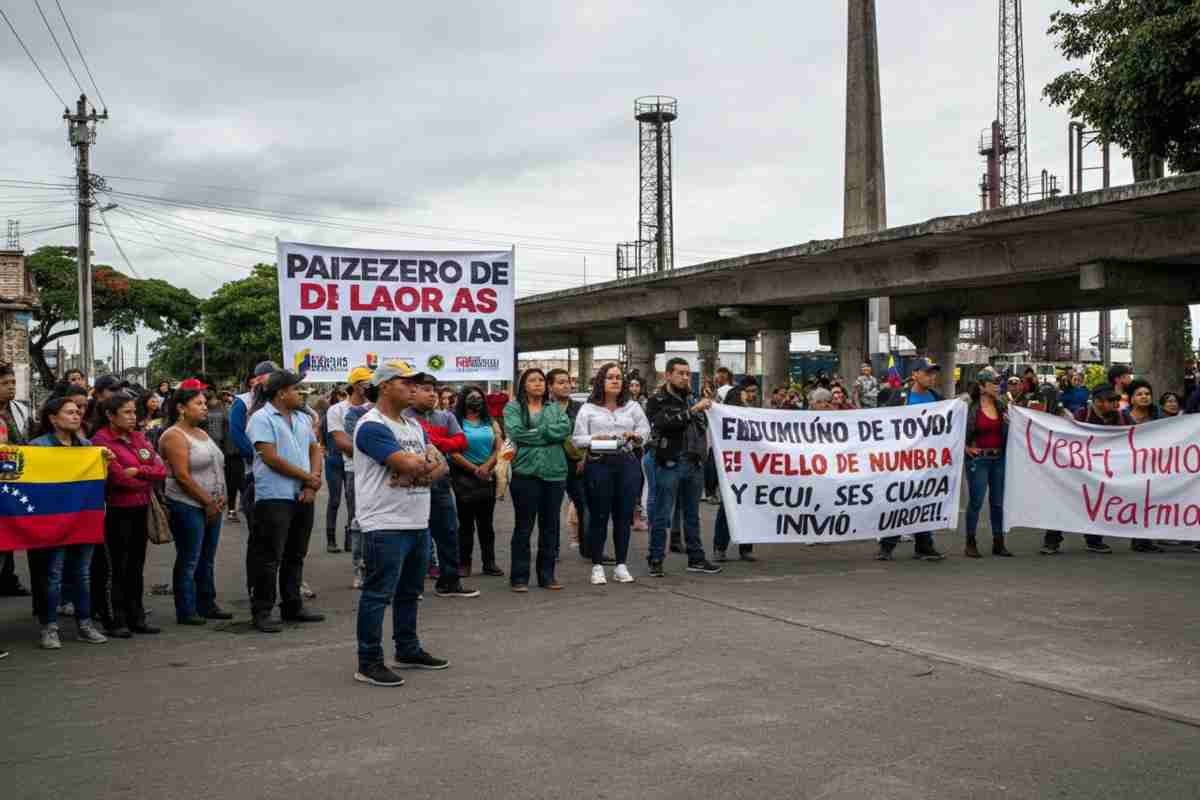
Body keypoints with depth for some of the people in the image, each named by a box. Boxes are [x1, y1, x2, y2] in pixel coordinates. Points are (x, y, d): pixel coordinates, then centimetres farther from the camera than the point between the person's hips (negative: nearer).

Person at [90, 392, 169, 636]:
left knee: (136, 566, 12)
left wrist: (138, 471, -14)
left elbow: (161, 469, 2)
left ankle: (136, 618, 19)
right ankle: (114, 621, 8)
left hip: (140, 509, 7)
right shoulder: (101, 440, -9)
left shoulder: (138, 437, 12)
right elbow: (118, 477, -18)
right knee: (115, 568, 0)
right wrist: (149, 479, -4)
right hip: (116, 511, -7)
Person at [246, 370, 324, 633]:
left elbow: (314, 450, 15)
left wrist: (312, 484, -2)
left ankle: (292, 606, 25)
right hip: (275, 497, -7)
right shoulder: (262, 419, -8)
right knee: (269, 558, -3)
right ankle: (262, 611, 4)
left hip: (303, 496, 7)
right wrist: (308, 477, -10)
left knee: (296, 555, 15)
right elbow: (271, 458, -16)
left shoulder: (303, 419, 16)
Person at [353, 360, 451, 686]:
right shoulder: (372, 426, -13)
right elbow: (406, 464, -24)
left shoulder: (414, 426, 17)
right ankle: (369, 663, 2)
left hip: (418, 523, 9)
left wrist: (420, 470, -12)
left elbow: (440, 466, 10)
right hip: (386, 526, -9)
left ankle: (409, 651, 31)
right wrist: (428, 459, -2)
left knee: (410, 592, 19)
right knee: (378, 594, -4)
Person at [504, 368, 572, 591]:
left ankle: (547, 575, 19)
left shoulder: (555, 408, 16)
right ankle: (519, 577, 7)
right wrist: (549, 434, -8)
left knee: (550, 526, 9)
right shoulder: (513, 407, 5)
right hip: (525, 472, -4)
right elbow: (515, 431, -12)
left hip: (555, 472, 4)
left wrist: (538, 432, -11)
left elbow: (566, 428, -2)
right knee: (524, 526, 0)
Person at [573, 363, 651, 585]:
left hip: (627, 463, 3)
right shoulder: (588, 409, 5)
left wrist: (635, 436, -5)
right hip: (598, 464, -2)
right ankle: (597, 566, 9)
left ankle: (621, 565, 13)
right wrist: (595, 439, -16)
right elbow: (577, 439, 2)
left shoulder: (632, 406, 13)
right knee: (599, 516, 0)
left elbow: (645, 430, 15)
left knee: (624, 515, 4)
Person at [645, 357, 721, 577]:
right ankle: (656, 560, 5)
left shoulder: (693, 400, 15)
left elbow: (704, 428, 27)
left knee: (692, 515, 13)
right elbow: (664, 423, -22)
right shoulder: (657, 401, -3)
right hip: (669, 464, -6)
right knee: (662, 516, -1)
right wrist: (691, 411, -25)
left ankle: (696, 558, 20)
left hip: (694, 464, 6)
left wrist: (703, 449, 11)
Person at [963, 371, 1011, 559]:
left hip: (999, 458, 5)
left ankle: (998, 543, 15)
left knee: (998, 501, 8)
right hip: (978, 458, -5)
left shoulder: (1002, 406, 8)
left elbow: (1008, 431, 15)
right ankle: (970, 543, 8)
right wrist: (965, 446, -6)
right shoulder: (971, 407, -8)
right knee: (976, 501, -1)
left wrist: (1009, 421, -5)